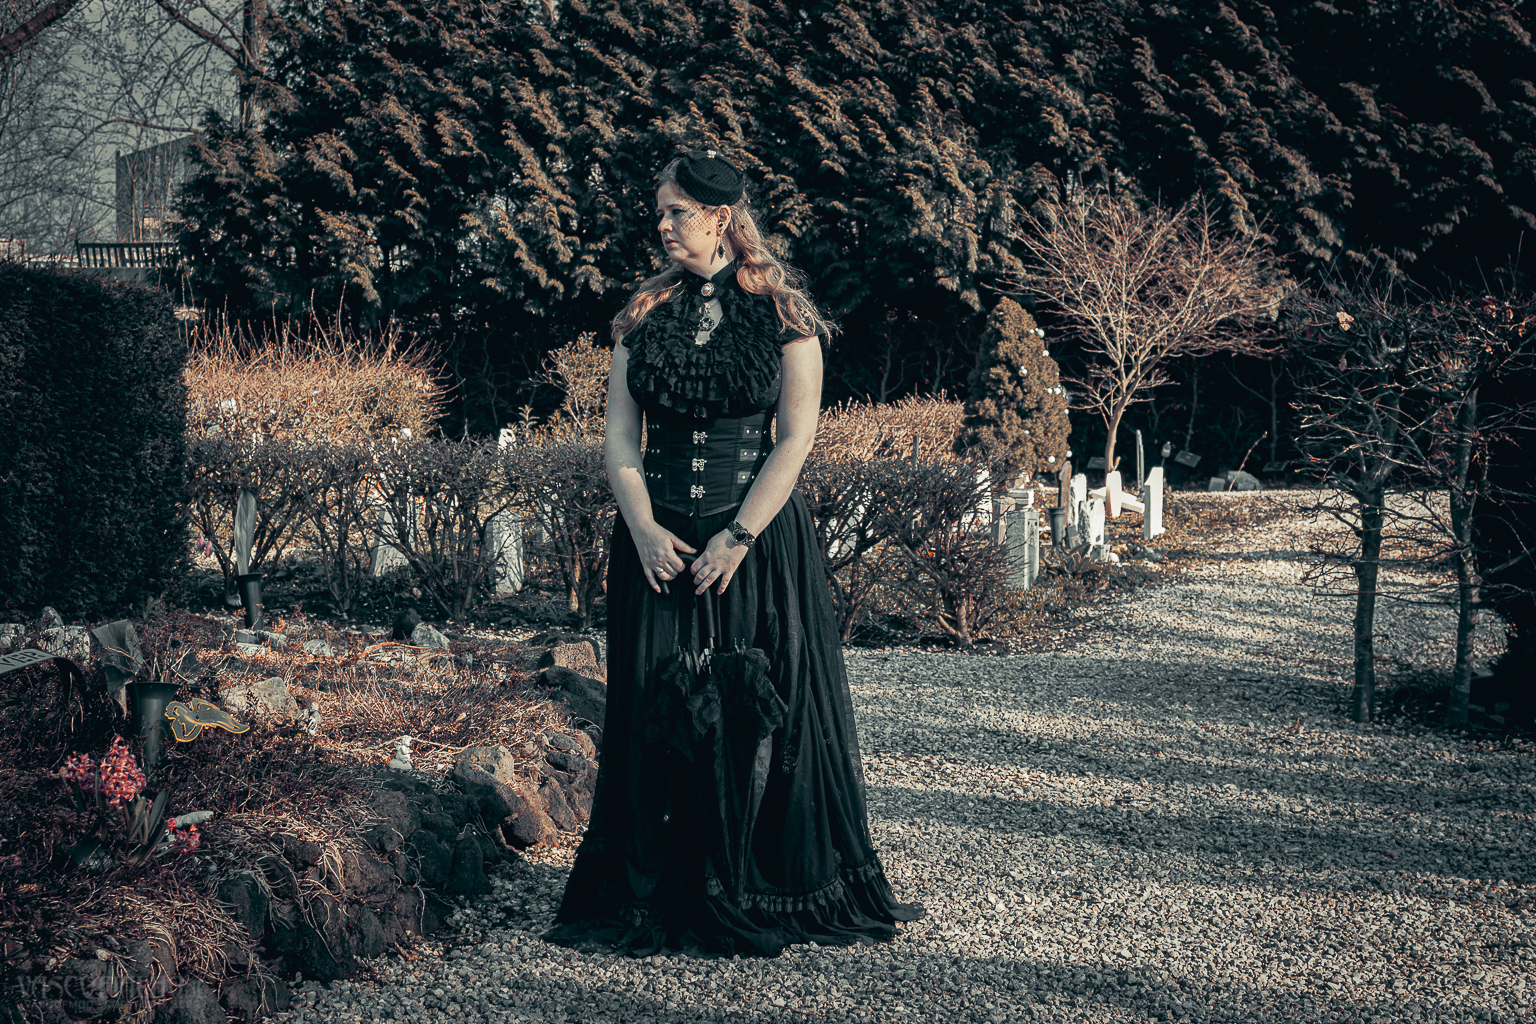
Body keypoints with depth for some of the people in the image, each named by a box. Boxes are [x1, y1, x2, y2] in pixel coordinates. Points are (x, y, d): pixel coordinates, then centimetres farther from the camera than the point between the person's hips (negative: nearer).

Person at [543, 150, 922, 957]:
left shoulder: (782, 310, -2)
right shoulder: (644, 313, 8)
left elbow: (796, 438, -6)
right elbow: (620, 437, 5)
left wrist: (739, 536, -13)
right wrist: (643, 528, -9)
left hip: (758, 534, -3)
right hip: (658, 540, 3)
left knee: (760, 710, 0)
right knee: (657, 709, 4)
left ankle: (765, 892, 12)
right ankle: (661, 897, 13)